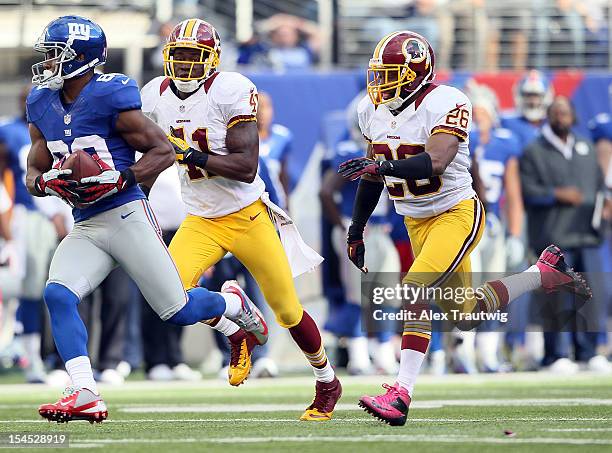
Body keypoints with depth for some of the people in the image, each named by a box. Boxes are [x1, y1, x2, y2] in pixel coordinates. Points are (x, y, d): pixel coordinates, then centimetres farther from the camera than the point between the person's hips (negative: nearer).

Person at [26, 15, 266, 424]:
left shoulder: (110, 96, -14)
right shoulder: (42, 104, 7)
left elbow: (164, 151, -9)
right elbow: (34, 172, 13)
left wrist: (120, 179, -23)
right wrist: (45, 183, -11)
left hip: (126, 216, -6)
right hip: (85, 228, 6)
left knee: (177, 311, 0)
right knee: (57, 294, -18)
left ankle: (233, 302, 34)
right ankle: (85, 395, -21)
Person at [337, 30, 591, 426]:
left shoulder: (445, 104, -22)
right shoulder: (374, 110, 1)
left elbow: (435, 162, -37)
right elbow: (374, 173, 13)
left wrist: (380, 165, -46)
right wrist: (356, 231, 16)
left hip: (456, 212, -8)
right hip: (416, 221, 8)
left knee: (417, 289, -27)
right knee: (466, 316, 15)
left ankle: (402, 393, -27)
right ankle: (544, 273, 38)